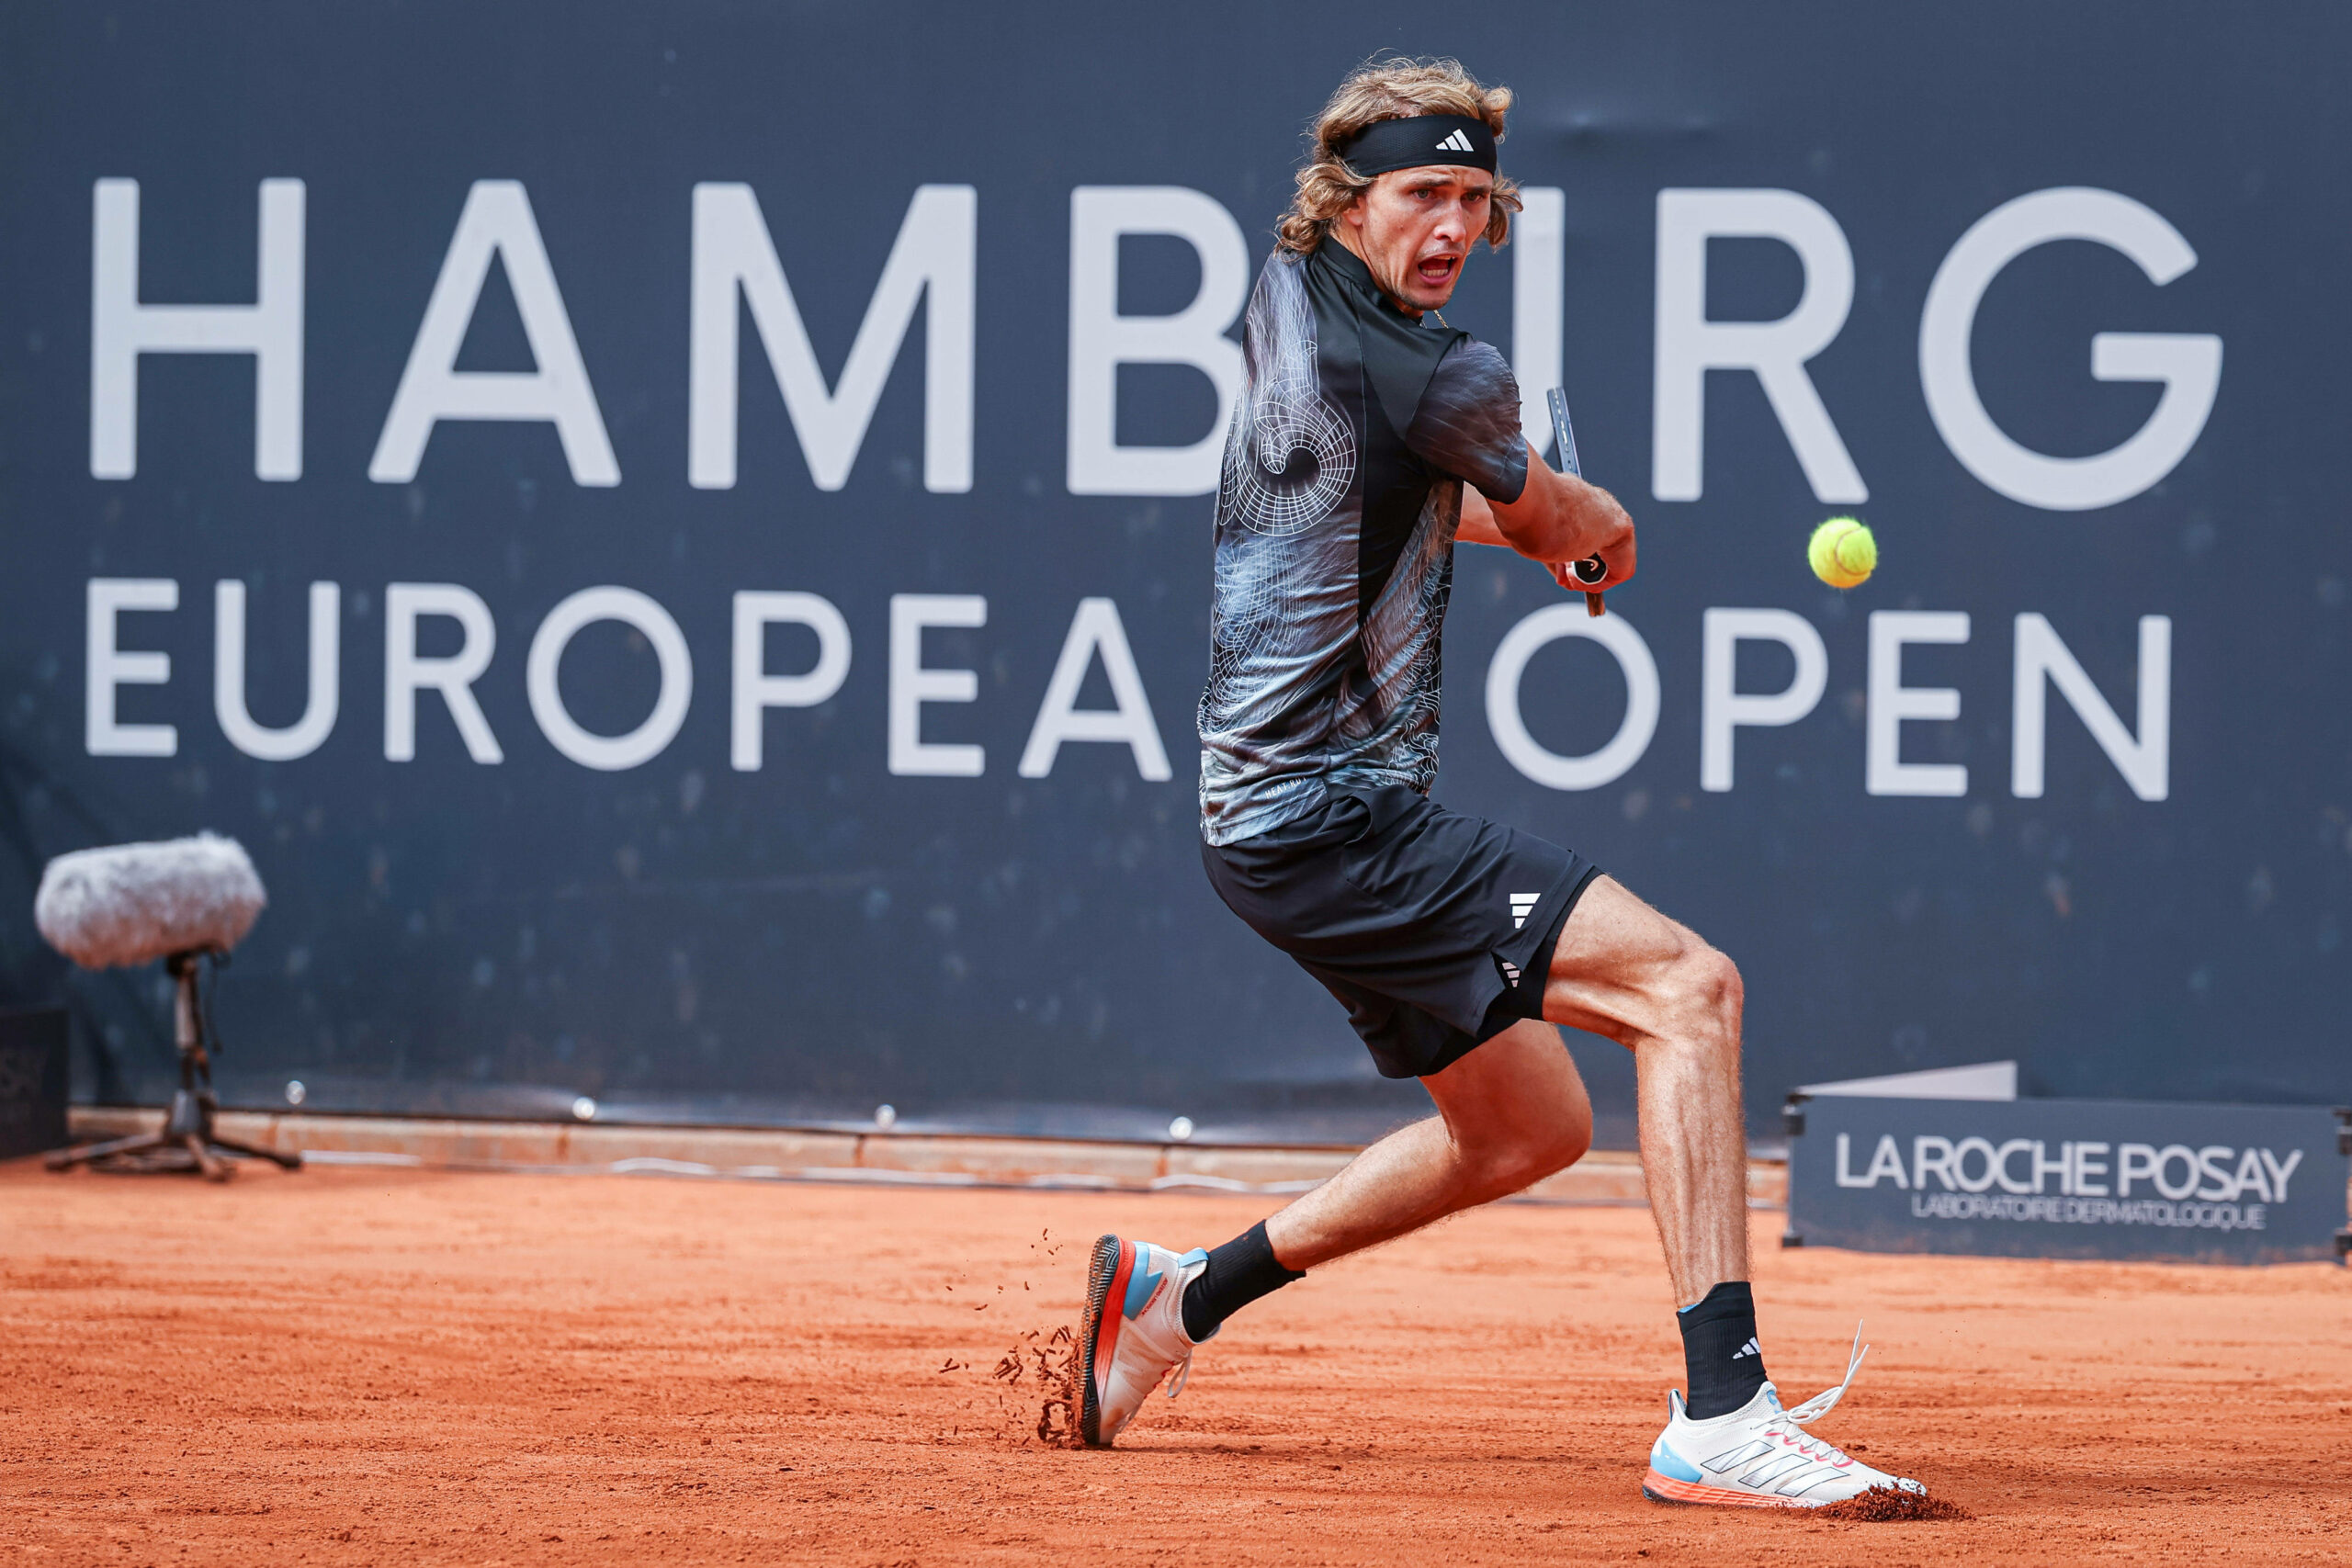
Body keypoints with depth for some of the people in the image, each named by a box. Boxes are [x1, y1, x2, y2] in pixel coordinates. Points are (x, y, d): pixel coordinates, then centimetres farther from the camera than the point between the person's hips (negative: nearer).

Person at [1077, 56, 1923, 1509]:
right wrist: (1599, 519, 26)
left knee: (1533, 1127, 23)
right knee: (1689, 984, -22)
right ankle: (1721, 1414, -32)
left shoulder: (1287, 299, 10)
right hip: (1329, 826, -10)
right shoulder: (1445, 383, -17)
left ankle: (1181, 1295, 31)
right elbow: (1566, 529, 5)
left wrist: (1495, 509, 23)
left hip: (1282, 815, 10)